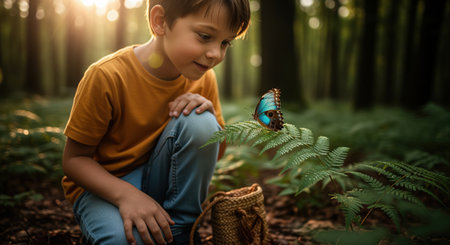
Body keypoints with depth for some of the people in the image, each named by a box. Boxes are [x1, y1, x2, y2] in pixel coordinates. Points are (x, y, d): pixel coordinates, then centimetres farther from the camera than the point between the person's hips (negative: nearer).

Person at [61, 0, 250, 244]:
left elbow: (214, 151, 4)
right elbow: (74, 159, -15)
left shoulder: (203, 79, -8)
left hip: (161, 183, 4)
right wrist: (126, 194, -33)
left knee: (199, 122, -24)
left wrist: (209, 115, -19)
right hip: (101, 184, -4)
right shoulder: (107, 77, -23)